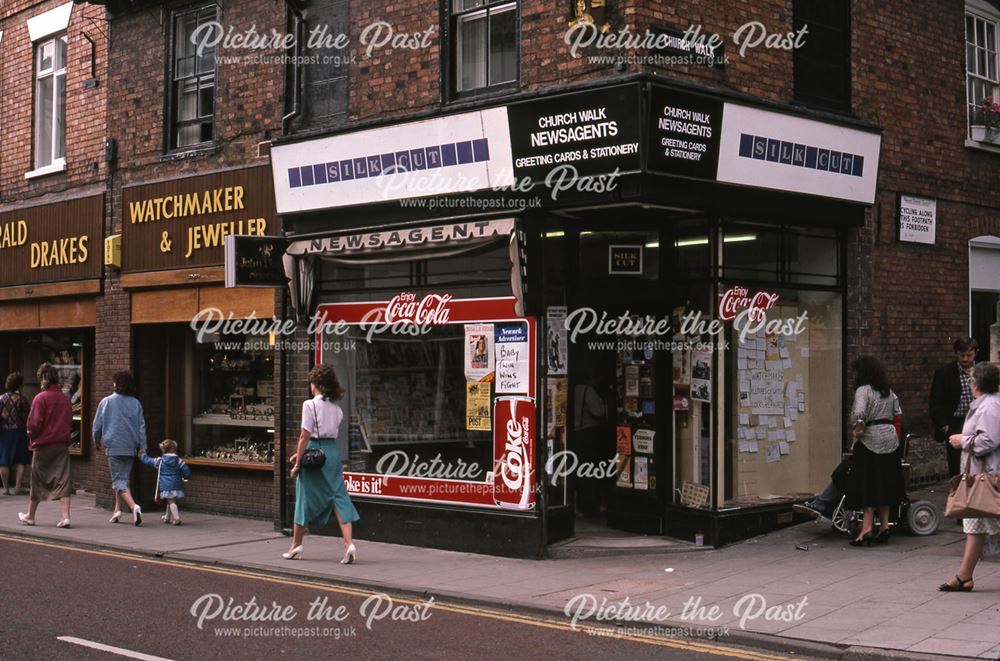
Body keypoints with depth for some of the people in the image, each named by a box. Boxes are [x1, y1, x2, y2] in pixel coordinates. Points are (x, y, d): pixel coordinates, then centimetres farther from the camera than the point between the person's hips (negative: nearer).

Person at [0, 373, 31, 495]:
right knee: (20, 461, 9)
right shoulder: (22, 399, -6)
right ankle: (17, 486, -1)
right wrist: (28, 430, 6)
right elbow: (27, 417, -5)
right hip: (18, 431, -1)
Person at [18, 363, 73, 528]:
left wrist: (32, 436, 4)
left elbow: (34, 423, -14)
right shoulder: (65, 398, 5)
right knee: (62, 480, 0)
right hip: (62, 445, 4)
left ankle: (30, 516, 26)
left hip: (43, 446, -4)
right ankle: (65, 516, -11)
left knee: (37, 482, 11)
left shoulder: (40, 398, -11)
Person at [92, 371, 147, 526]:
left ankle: (134, 506, -26)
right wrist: (142, 446, 4)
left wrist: (97, 442, 20)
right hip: (131, 448, 4)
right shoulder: (135, 403, 5)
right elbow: (141, 426, 2)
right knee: (123, 478, 18)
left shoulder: (107, 401, -1)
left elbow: (97, 425, 4)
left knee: (119, 481, -5)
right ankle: (117, 510, 17)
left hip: (114, 446, -4)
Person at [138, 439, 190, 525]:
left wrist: (142, 455, 30)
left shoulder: (159, 461, -1)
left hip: (165, 486, -2)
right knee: (171, 501, 17)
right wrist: (185, 478, 21)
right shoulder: (179, 461, -2)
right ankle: (168, 517, 32)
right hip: (176, 485, 2)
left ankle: (176, 518, -21)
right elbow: (186, 471, -2)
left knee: (171, 501, -7)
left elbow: (148, 460, 11)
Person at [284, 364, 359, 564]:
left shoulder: (310, 405, -10)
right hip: (333, 451, 5)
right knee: (339, 496, 3)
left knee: (305, 498, 9)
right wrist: (300, 453, 17)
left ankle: (296, 544, 23)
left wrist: (298, 463, -7)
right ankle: (349, 544, -10)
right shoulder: (336, 408, 9)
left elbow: (305, 436, -13)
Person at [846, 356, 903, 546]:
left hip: (870, 440, -7)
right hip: (890, 439, 7)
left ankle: (867, 529, -10)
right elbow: (898, 414, 11)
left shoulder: (863, 390, -11)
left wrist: (857, 429, -10)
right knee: (885, 486, 13)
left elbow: (859, 413, -25)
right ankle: (884, 526, 14)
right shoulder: (889, 391, 12)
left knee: (867, 486, -5)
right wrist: (895, 434, 19)